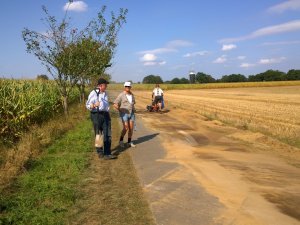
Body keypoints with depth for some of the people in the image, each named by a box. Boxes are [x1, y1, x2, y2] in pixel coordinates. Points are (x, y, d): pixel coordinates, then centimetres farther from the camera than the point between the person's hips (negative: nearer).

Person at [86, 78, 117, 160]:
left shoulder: (105, 93, 13)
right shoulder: (93, 93, -6)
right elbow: (88, 105, -8)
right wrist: (94, 105, -26)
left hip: (105, 115, 6)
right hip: (96, 115, -5)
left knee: (108, 135, -3)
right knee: (98, 135, 5)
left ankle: (107, 154, -2)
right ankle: (100, 152, 21)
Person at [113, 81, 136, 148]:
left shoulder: (132, 95, 9)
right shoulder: (121, 95, -10)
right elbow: (115, 104, -12)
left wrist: (133, 110, 12)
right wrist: (121, 111, -11)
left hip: (131, 114, 6)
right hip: (124, 114, -6)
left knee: (131, 128, 3)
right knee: (126, 128, -12)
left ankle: (129, 142, 14)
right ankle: (121, 140, 9)